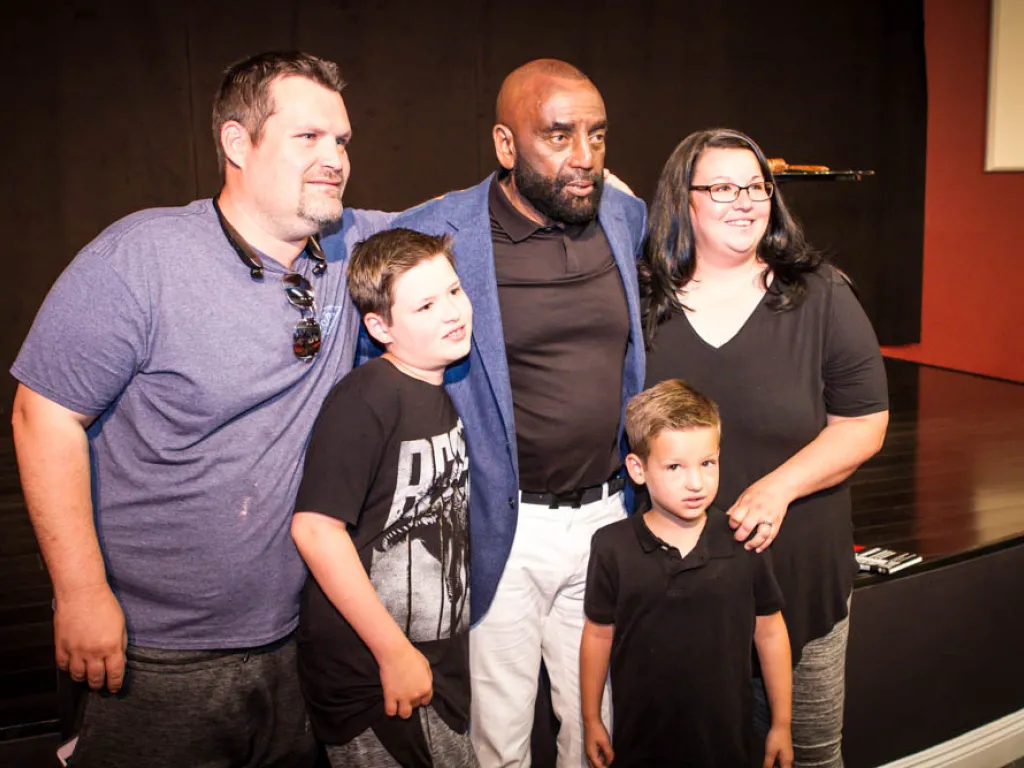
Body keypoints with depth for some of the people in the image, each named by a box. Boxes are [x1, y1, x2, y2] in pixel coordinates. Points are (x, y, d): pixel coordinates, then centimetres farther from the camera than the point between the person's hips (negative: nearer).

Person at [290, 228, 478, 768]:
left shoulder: (444, 392, 5)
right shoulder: (367, 397, -18)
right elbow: (315, 528, -24)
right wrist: (394, 652, -20)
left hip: (442, 660, 7)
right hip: (367, 677, -7)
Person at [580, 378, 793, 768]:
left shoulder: (744, 542, -11)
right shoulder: (612, 547, -11)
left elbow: (769, 633, 0)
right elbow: (599, 634, 0)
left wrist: (781, 724, 5)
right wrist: (591, 720, 6)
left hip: (726, 736, 1)